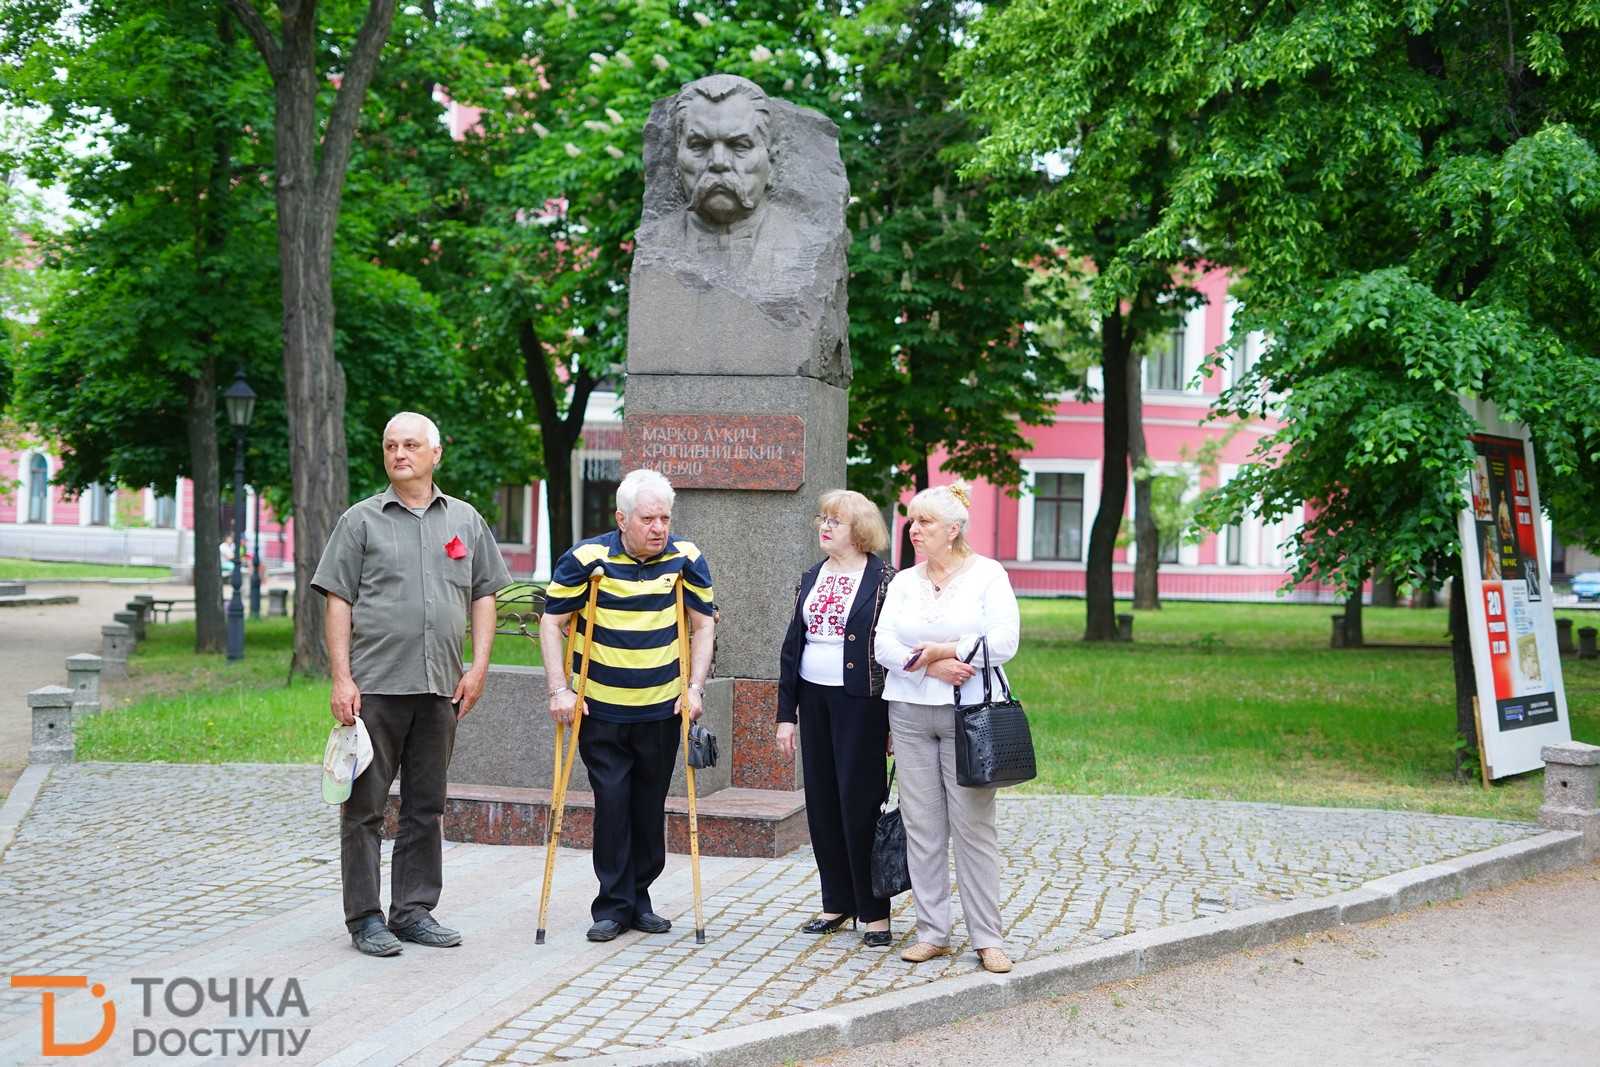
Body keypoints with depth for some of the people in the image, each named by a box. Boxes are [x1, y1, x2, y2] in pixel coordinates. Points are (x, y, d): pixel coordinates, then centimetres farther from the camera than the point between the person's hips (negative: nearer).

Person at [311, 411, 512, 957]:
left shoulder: (465, 521, 12)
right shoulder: (360, 521, 3)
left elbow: (483, 595, 14)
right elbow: (338, 602, 0)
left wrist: (478, 667, 3)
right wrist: (342, 678, -9)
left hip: (440, 687, 3)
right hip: (374, 686, -3)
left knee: (425, 806, 10)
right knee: (365, 805, -1)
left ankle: (413, 911, 19)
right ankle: (366, 918, 6)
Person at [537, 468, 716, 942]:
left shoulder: (685, 558, -4)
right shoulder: (585, 558, -11)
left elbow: (704, 624, 5)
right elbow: (552, 623, -3)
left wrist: (695, 687, -3)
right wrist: (560, 690, -9)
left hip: (661, 710, 2)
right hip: (600, 709, -2)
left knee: (650, 809, 9)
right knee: (612, 804, -4)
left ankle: (639, 901, 21)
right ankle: (613, 906, 6)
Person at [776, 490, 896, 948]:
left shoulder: (884, 580, -6)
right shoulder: (811, 579, 12)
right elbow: (792, 646, 14)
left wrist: (896, 721, -11)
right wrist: (786, 712, 9)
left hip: (861, 703, -6)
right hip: (814, 700, 6)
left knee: (859, 804, -5)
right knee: (822, 803, 9)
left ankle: (874, 911, 4)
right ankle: (837, 902, 20)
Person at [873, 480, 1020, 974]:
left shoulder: (987, 574, 0)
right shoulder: (904, 581, 11)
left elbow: (1003, 642, -11)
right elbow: (884, 645, 1)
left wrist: (942, 650, -10)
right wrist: (932, 667, -14)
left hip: (969, 713, -4)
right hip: (910, 713, 4)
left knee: (973, 825, -3)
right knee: (921, 824, 4)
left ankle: (988, 938, 3)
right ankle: (932, 932, 12)